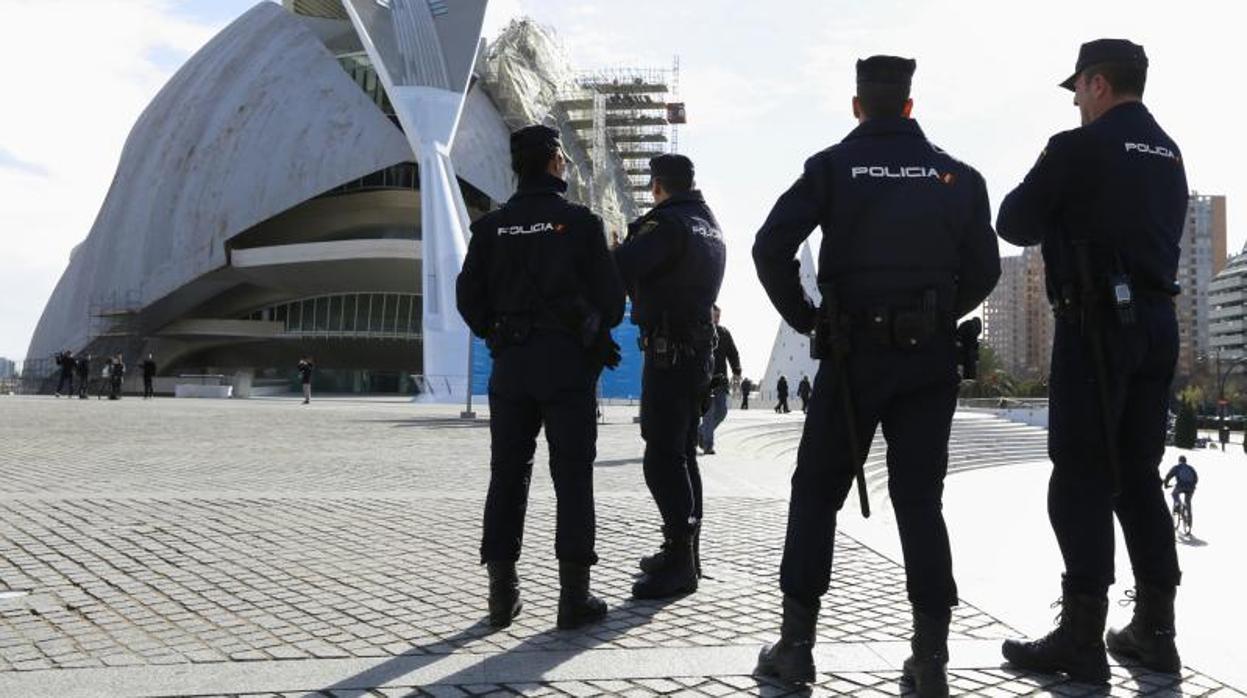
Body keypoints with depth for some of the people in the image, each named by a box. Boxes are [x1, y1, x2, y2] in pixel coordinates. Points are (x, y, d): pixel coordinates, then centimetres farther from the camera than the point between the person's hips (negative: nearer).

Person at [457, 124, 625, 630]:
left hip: (510, 363, 3)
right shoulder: (580, 222, -5)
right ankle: (574, 596, 1)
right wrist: (596, 330, 15)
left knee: (507, 474, 9)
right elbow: (609, 296, -5)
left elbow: (469, 298, 3)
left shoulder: (491, 226, 4)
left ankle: (502, 593, 10)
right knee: (572, 476, 1)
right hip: (568, 361, -3)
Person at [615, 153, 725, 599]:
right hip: (699, 349, 9)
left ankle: (679, 564, -10)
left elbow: (618, 270, -25)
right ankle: (685, 553, 23)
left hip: (668, 352, -9)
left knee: (662, 458, -9)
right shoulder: (710, 227, 15)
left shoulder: (667, 223, -14)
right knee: (681, 454, 15)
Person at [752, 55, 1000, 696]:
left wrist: (803, 317, 1)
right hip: (930, 358, 2)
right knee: (920, 499, 7)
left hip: (853, 352, -2)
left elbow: (771, 248, -11)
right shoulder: (956, 175, 7)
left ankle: (796, 646, 9)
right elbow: (983, 269, 6)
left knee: (816, 493, 8)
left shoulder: (833, 167, -2)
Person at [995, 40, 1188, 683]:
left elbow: (1014, 223, -3)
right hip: (1157, 323, 7)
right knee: (1139, 477, 12)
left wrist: (1058, 219, 16)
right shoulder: (1169, 156, 15)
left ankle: (1082, 639, -5)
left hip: (1097, 324, -7)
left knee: (1082, 480, -5)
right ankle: (1154, 631, 14)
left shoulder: (1080, 148, -9)